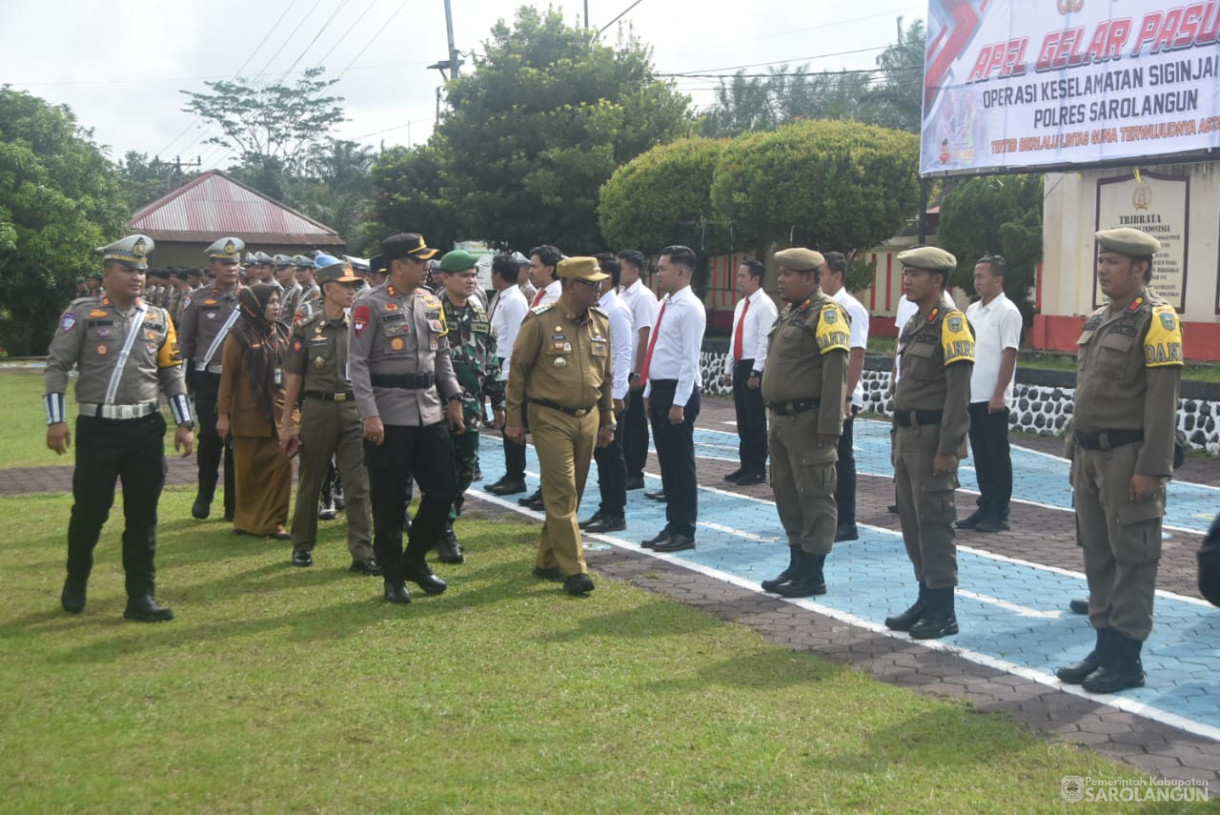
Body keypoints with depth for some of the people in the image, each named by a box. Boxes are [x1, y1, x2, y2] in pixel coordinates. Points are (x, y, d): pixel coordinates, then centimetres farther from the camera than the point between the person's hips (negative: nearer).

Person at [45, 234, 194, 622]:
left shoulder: (158, 318, 9)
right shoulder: (82, 313, -2)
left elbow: (172, 374, 13)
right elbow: (57, 366, -4)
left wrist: (184, 423, 8)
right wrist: (56, 420, -10)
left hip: (146, 429, 3)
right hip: (97, 429, -3)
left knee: (143, 517, 6)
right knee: (90, 511, 5)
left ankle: (141, 597, 13)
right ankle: (76, 583, 30)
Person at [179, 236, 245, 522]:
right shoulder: (198, 299, 4)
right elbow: (185, 342, 7)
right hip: (208, 380, -1)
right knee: (210, 438, 0)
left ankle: (234, 504, 13)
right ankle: (204, 495, 20)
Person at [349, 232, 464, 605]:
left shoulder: (431, 302, 10)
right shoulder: (371, 305, -9)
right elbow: (357, 363, -12)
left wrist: (453, 396, 9)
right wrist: (370, 415, -18)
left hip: (430, 412, 6)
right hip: (389, 417, -6)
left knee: (444, 489, 5)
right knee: (389, 501, 3)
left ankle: (415, 560, 24)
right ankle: (393, 577, 18)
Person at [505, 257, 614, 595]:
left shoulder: (600, 323, 8)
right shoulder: (541, 321, -9)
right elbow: (518, 370, -4)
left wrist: (607, 421, 17)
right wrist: (514, 420, -5)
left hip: (587, 419, 6)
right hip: (551, 419, -6)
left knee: (570, 494, 11)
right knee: (562, 494, -8)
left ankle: (547, 560, 25)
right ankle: (574, 570, -6)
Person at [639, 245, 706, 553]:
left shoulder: (690, 308, -13)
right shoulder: (665, 305, 14)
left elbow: (689, 359, -18)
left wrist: (679, 403, -20)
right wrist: (649, 393, 17)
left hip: (678, 391, -9)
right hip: (659, 389, 9)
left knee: (681, 463, -2)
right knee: (667, 462, 13)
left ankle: (684, 532, 6)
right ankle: (673, 526, 21)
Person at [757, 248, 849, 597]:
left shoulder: (827, 313, -12)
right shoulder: (789, 312, 16)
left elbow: (836, 371, -19)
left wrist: (829, 425, -23)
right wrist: (775, 417, 18)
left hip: (808, 421, -10)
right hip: (782, 419, 10)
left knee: (814, 496, -2)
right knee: (786, 492, 15)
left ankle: (813, 575, 4)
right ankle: (797, 565, 25)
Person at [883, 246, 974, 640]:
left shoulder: (951, 323, -13)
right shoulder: (913, 324, 15)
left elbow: (958, 392, -18)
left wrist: (948, 448, -21)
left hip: (932, 437, -9)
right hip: (907, 434, 9)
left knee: (934, 521, -5)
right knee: (912, 519, 13)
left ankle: (944, 613, 3)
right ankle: (927, 598, 24)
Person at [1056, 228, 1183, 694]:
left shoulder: (1156, 319, -11)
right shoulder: (1099, 319, 13)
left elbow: (1163, 399, -16)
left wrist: (1150, 468, -20)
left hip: (1128, 457, -8)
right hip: (1091, 454, 8)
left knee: (1132, 558, 0)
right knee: (1098, 555, 13)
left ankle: (1126, 660, 8)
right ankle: (1105, 647, 23)